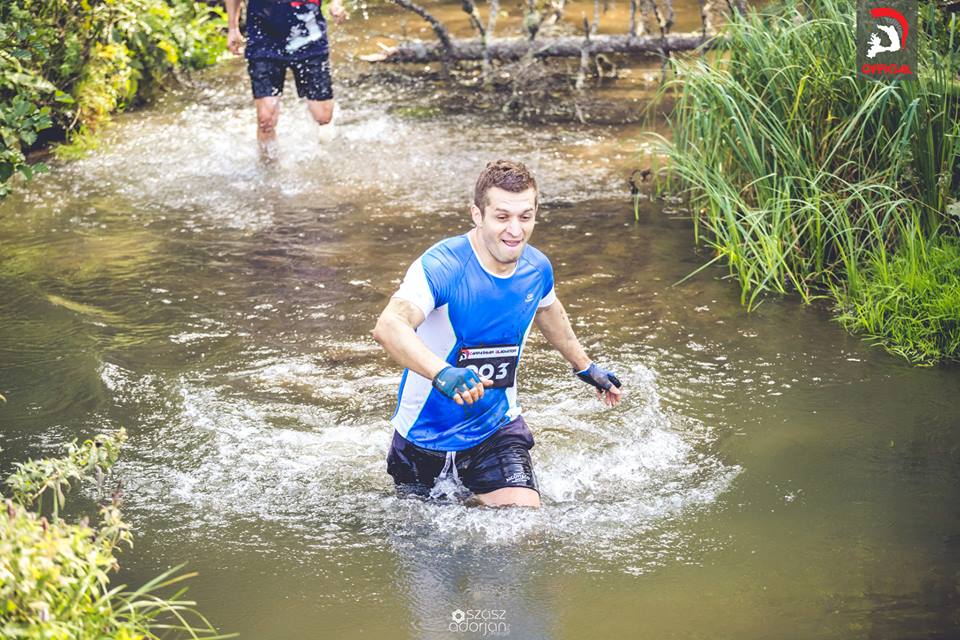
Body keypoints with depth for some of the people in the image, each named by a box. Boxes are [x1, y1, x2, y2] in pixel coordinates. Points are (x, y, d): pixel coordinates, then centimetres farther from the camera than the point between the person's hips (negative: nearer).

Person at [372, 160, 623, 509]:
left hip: (496, 428, 3)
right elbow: (388, 327, -45)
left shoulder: (537, 268, -9)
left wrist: (585, 366, 31)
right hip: (426, 436, -3)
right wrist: (443, 374, -62)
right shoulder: (441, 266, -28)